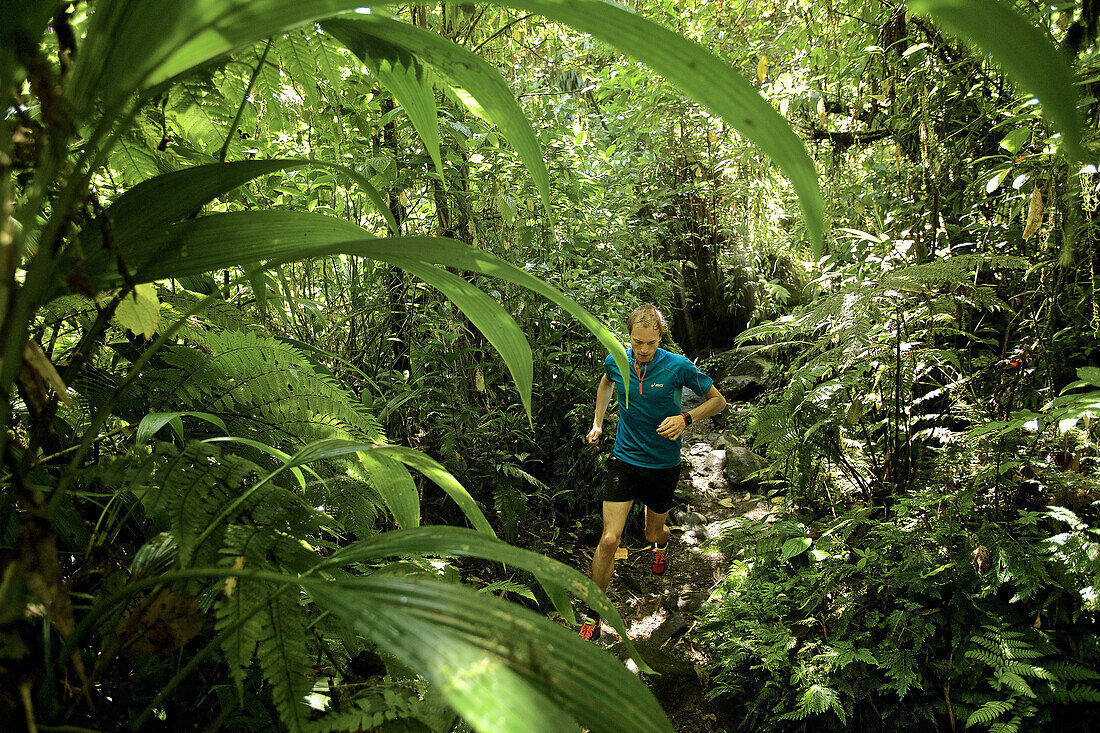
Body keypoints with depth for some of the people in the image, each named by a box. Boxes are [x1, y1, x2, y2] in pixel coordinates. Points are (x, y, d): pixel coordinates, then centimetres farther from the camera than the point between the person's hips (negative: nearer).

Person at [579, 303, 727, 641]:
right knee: (609, 539, -10)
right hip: (624, 461, 1)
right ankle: (593, 615, 7)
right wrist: (597, 422, 15)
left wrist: (686, 418, -20)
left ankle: (660, 542, 59)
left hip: (663, 465, 0)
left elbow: (718, 400, -4)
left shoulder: (679, 367, -16)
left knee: (653, 534, 18)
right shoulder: (615, 361, -8)